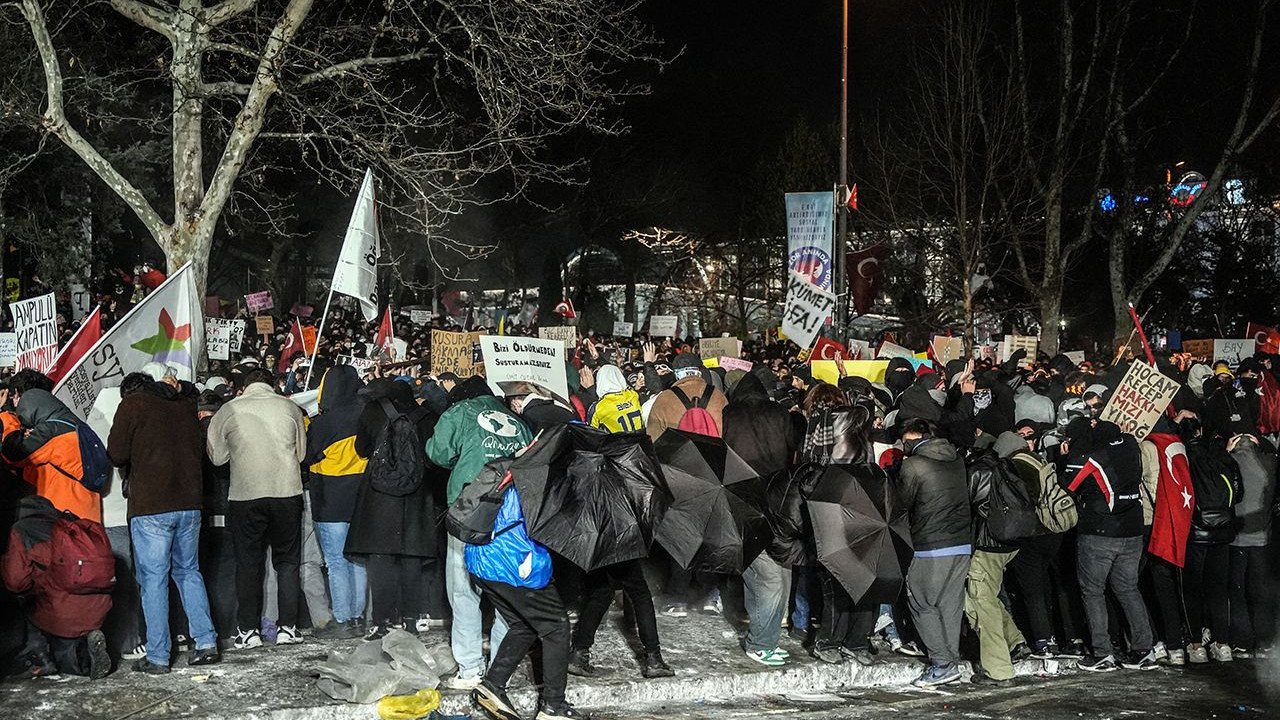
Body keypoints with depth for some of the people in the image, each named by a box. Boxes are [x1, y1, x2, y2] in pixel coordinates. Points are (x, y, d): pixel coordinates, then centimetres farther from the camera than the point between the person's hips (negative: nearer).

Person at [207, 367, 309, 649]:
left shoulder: (229, 410, -1)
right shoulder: (290, 407, 1)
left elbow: (217, 456, 6)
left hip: (245, 495, -1)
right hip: (287, 492, 1)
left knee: (248, 563, 9)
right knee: (287, 561, 11)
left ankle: (248, 630, 11)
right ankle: (287, 626, 9)